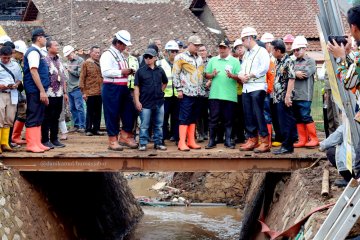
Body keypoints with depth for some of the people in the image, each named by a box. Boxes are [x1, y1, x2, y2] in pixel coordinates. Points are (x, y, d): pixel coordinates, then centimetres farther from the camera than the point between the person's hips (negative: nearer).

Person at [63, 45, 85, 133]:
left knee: (79, 107, -7)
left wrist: (70, 70, -8)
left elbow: (79, 73, -12)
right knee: (72, 108, 9)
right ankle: (76, 125, 17)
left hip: (77, 88, -7)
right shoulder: (69, 61, 15)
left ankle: (82, 126, -4)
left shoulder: (80, 60, -6)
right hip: (70, 88, 7)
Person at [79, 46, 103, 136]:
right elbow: (82, 78, -3)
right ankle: (88, 130, 11)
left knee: (98, 112, 8)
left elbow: (104, 76, 17)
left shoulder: (101, 63, 12)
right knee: (90, 112, 3)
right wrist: (83, 91, -8)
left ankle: (96, 129, 16)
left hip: (100, 92, 4)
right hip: (90, 92, -4)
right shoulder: (86, 63, 0)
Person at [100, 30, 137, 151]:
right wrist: (121, 72, -19)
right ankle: (113, 141, 7)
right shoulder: (107, 55, -9)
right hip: (111, 88, -9)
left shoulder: (121, 55, 18)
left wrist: (128, 72, 10)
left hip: (123, 88, 9)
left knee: (129, 111, 8)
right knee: (112, 115, -2)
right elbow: (105, 72, -22)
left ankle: (124, 136, 21)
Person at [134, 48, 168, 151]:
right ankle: (142, 144, 7)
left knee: (159, 125, 10)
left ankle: (158, 143, 19)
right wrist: (137, 101, -8)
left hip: (159, 102, 3)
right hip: (145, 103, -3)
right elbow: (136, 87, -3)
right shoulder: (140, 71, -2)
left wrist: (160, 91, 11)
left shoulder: (160, 70, 6)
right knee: (144, 125, 0)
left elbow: (165, 82, 24)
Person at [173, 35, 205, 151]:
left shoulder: (199, 58, 17)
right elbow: (175, 74, -7)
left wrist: (202, 89, 16)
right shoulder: (180, 57, -4)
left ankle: (191, 141, 13)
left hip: (198, 93, 6)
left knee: (193, 118, 9)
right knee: (184, 117, -8)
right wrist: (179, 89, -12)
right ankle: (182, 143, -8)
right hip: (186, 92, -6)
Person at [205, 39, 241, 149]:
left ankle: (228, 141, 13)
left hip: (229, 96, -1)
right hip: (215, 95, 2)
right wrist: (212, 75, -8)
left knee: (228, 120, 5)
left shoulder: (235, 61, 5)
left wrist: (232, 76, -20)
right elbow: (206, 75, 13)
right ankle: (211, 141, 10)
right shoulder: (213, 60, 13)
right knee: (213, 119, 4)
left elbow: (240, 77, -2)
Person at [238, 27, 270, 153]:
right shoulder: (246, 54, 23)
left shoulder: (262, 51, -2)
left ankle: (265, 142, -9)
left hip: (258, 87, -8)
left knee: (258, 114, -11)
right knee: (248, 115, 7)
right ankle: (252, 140, 14)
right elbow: (242, 69, 20)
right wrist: (241, 75, -2)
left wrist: (250, 75, -14)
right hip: (246, 88, 8)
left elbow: (264, 67, -16)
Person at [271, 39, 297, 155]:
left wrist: (288, 96, -21)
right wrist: (275, 95, 17)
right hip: (279, 97, 9)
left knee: (286, 123, -5)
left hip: (284, 98, -9)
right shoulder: (279, 62, 15)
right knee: (283, 122, 12)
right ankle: (288, 145, 18)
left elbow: (291, 79, -17)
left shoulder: (288, 61, -11)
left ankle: (287, 146, -2)